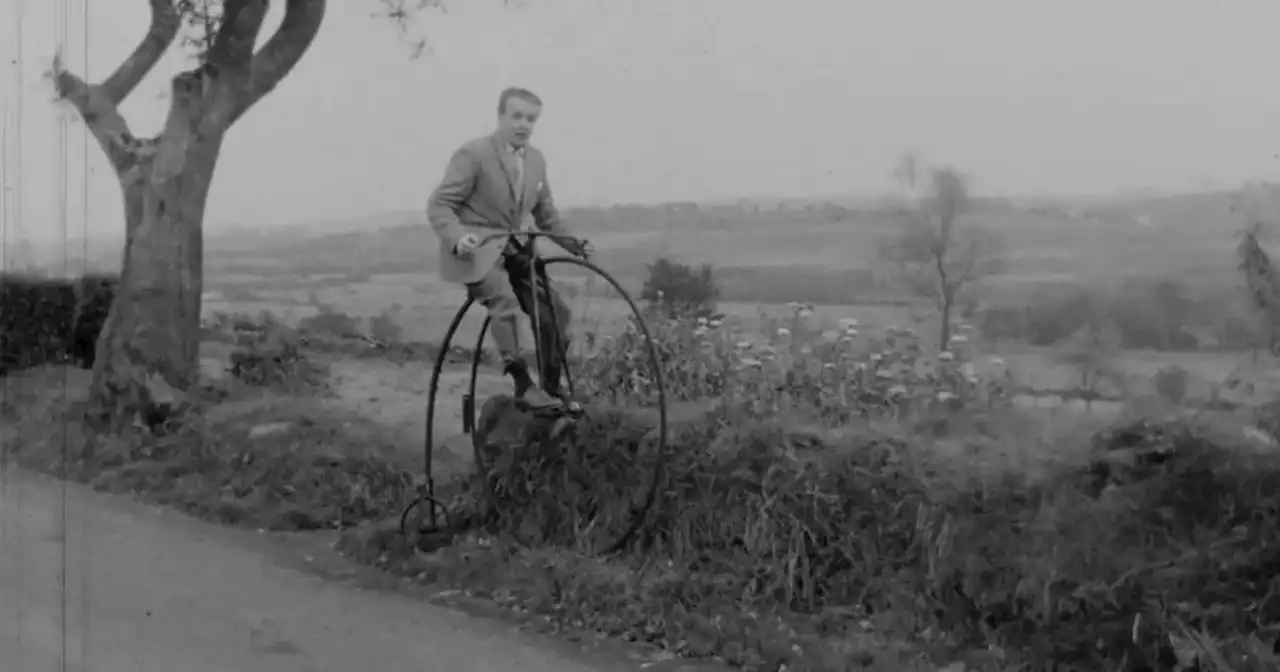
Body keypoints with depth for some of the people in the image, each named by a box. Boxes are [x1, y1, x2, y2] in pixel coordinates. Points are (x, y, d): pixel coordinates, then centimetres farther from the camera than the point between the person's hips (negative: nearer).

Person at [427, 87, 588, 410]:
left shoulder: (536, 160, 11)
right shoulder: (473, 154, -10)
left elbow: (546, 213, 22)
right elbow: (439, 205, -14)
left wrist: (570, 241, 5)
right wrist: (457, 237, -32)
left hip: (512, 249, 7)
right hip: (475, 249, -7)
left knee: (554, 310, -6)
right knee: (506, 303, -32)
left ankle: (553, 390, 8)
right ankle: (523, 384, -24)